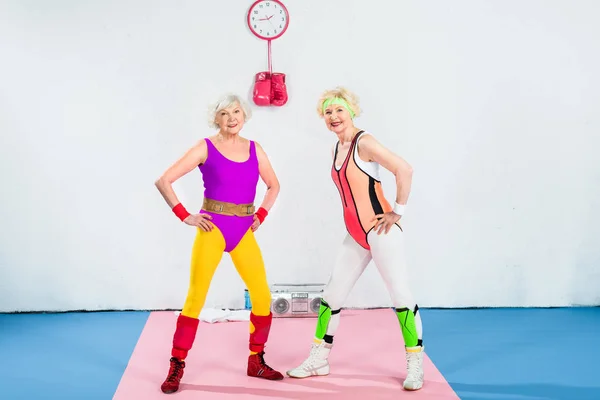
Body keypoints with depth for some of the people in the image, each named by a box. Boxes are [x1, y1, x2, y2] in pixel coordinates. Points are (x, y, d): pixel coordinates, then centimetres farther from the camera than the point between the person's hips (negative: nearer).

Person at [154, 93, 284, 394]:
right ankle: (176, 367, 2)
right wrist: (185, 217, -9)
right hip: (213, 230, -4)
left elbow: (274, 185, 24)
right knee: (195, 298, -7)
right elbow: (164, 181, -7)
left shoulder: (255, 149, 8)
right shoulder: (205, 148, -4)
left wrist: (261, 214, 10)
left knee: (263, 296, 1)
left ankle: (256, 361, 17)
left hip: (244, 232, 4)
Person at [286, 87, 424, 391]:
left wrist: (398, 212, -17)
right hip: (355, 236, 9)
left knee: (400, 294, -2)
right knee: (332, 295, 12)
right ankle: (319, 359, 24)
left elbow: (404, 170, -23)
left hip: (381, 232, -9)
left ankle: (415, 365, 8)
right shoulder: (335, 150, 12)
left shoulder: (365, 143, -13)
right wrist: (354, 217, 14)